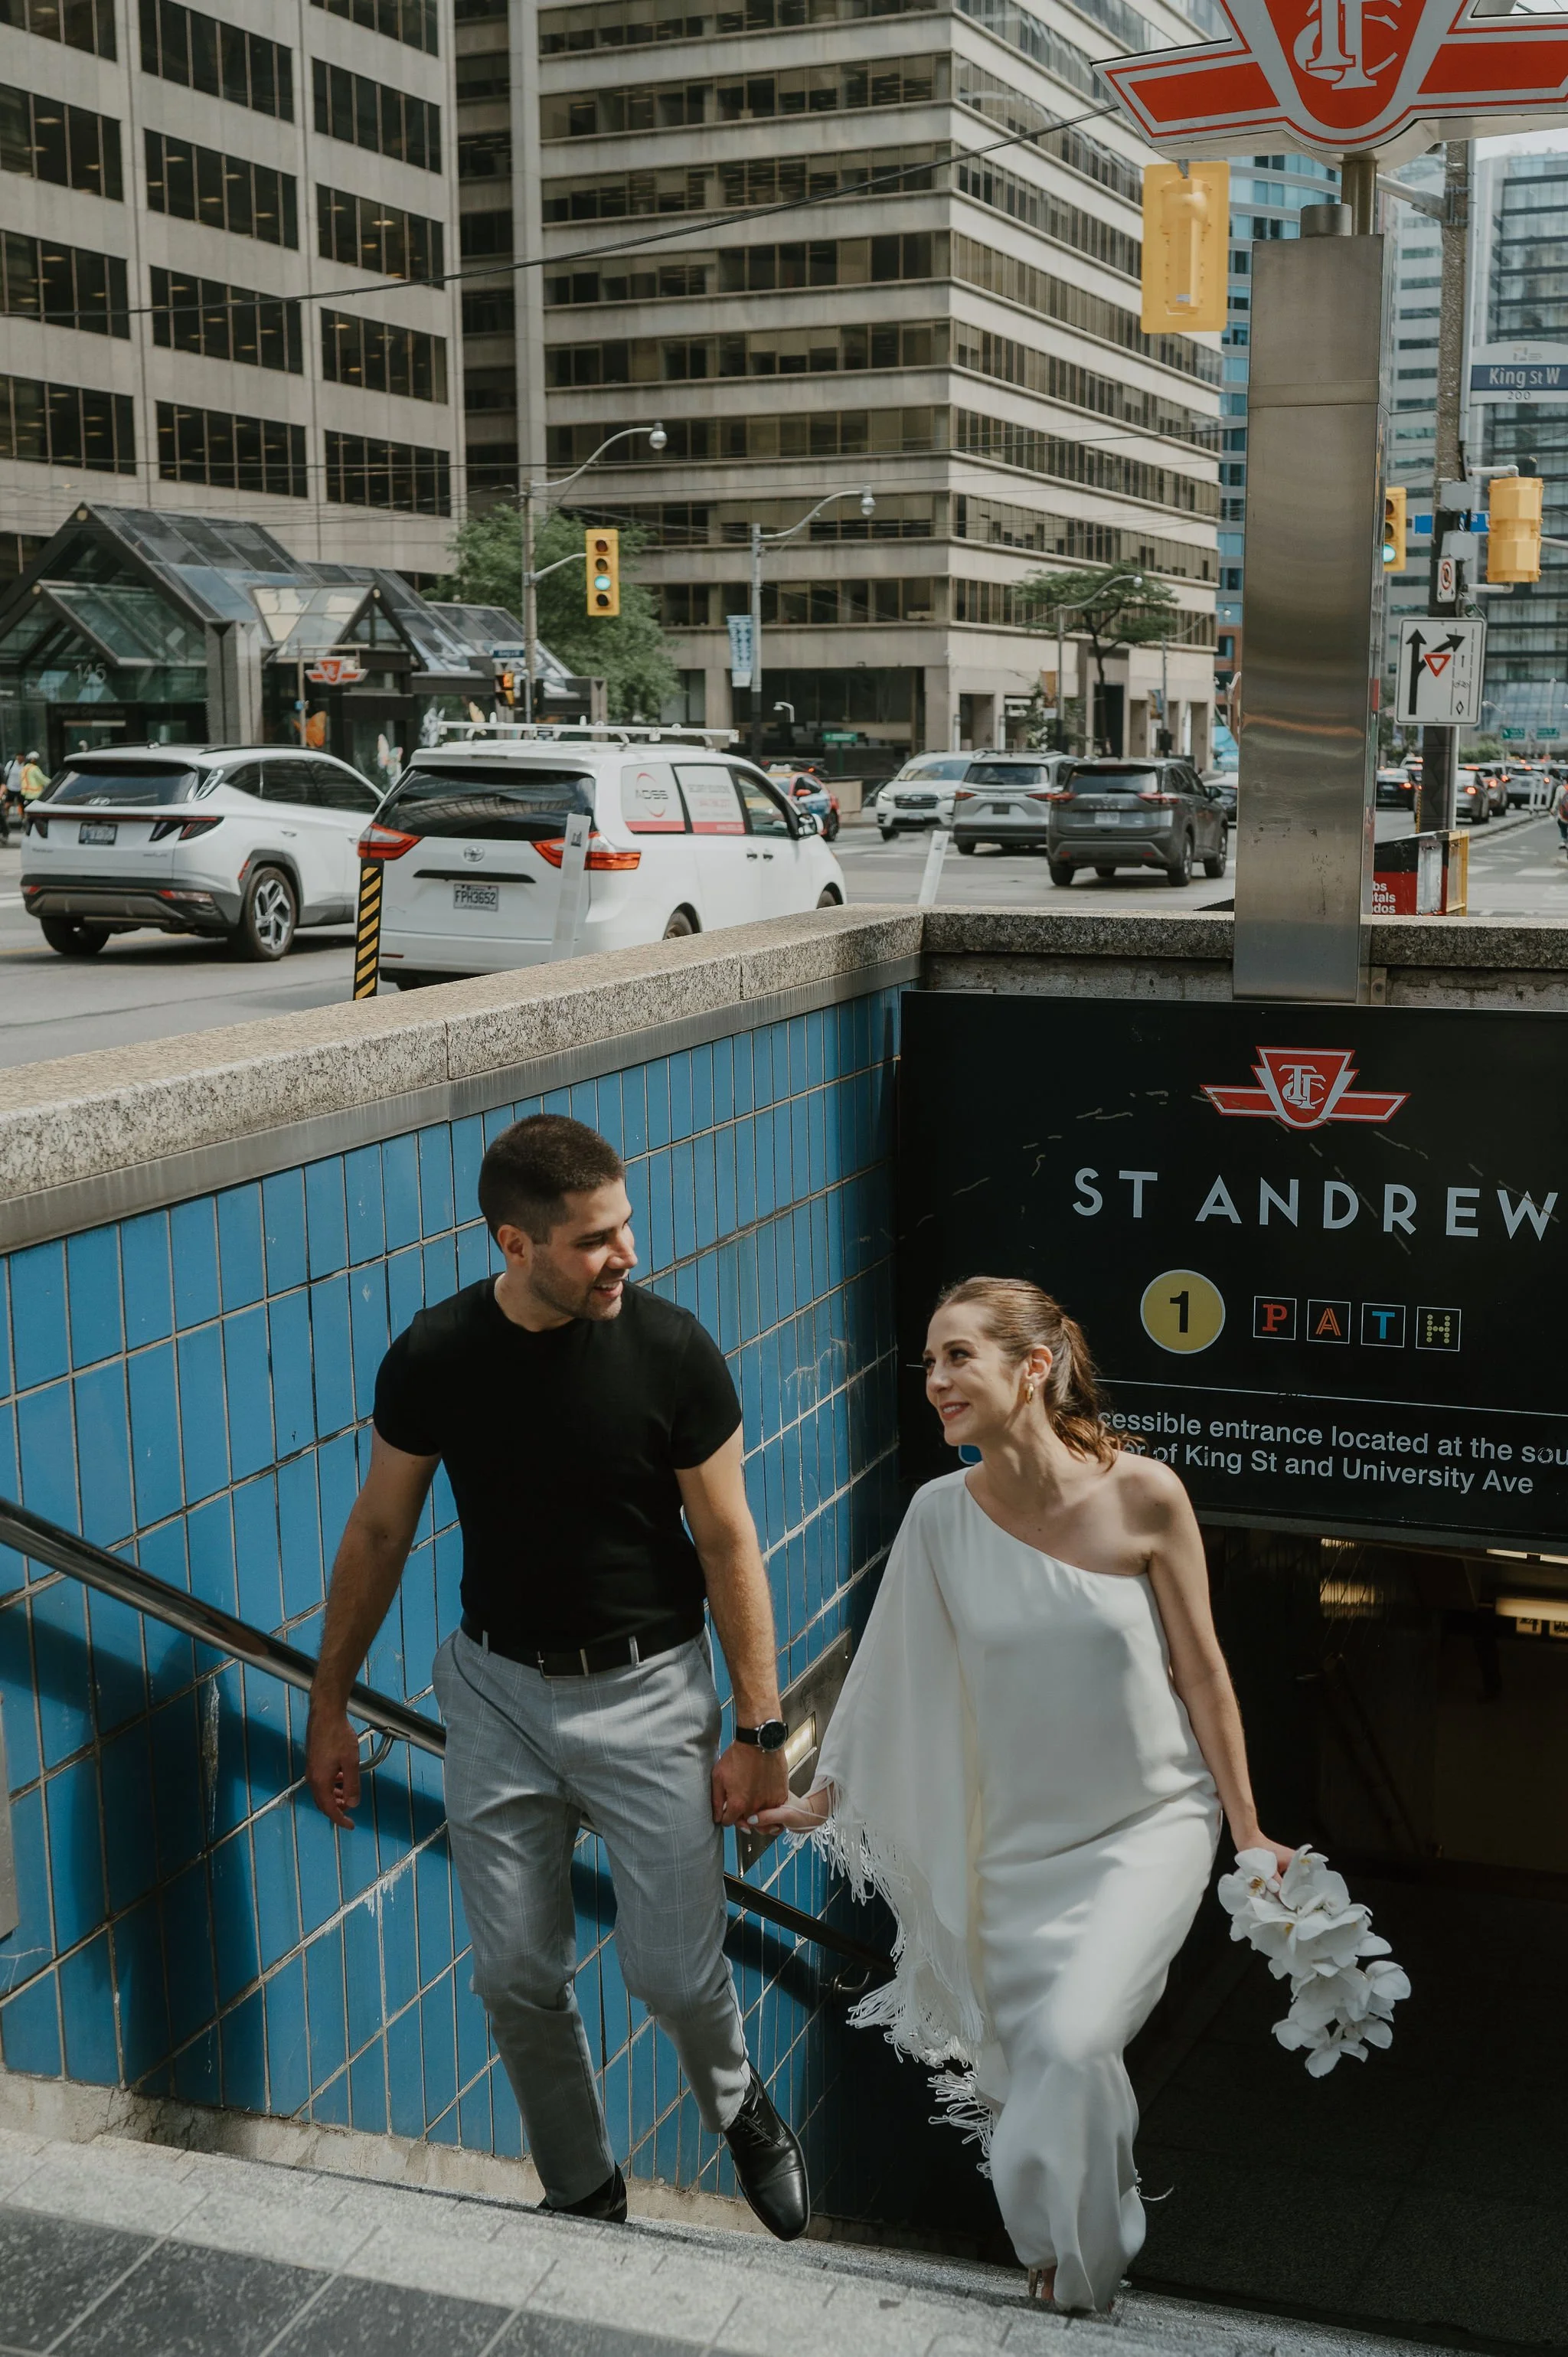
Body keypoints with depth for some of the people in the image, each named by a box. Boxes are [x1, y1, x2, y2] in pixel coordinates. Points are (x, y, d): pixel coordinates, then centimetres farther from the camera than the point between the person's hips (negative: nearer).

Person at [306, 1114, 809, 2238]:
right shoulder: (435, 1356, -11)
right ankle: (583, 2192, 33)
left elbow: (728, 1543, -8)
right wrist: (329, 1706, 8)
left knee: (676, 1972, 0)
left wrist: (760, 1731, -7)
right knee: (518, 1978, 7)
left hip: (646, 1691, -2)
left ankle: (741, 2107, 36)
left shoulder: (670, 1348, -15)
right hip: (498, 1690, 2)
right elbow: (379, 1533, 3)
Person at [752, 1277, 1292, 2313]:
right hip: (1017, 1841, 3)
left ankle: (1074, 2276, 9)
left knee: (1068, 2048, -18)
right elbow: (895, 1673, 4)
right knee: (1030, 2067, 11)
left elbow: (1201, 1671, -7)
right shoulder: (941, 1514, -10)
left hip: (1148, 1826, -3)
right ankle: (1098, 2253, 41)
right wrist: (824, 1796, 12)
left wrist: (1249, 1832, 0)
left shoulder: (1143, 1496, -17)